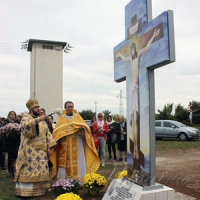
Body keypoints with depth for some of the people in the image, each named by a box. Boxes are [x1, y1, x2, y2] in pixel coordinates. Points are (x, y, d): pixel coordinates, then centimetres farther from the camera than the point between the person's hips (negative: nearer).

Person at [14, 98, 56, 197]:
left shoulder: (42, 120, 17)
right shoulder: (26, 117, -1)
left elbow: (47, 133, 14)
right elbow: (25, 125, -25)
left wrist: (49, 146, 5)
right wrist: (38, 120, -34)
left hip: (41, 150, 6)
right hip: (30, 150, -6)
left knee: (40, 170, 6)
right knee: (28, 170, -6)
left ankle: (39, 189, 14)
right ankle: (25, 191, 0)